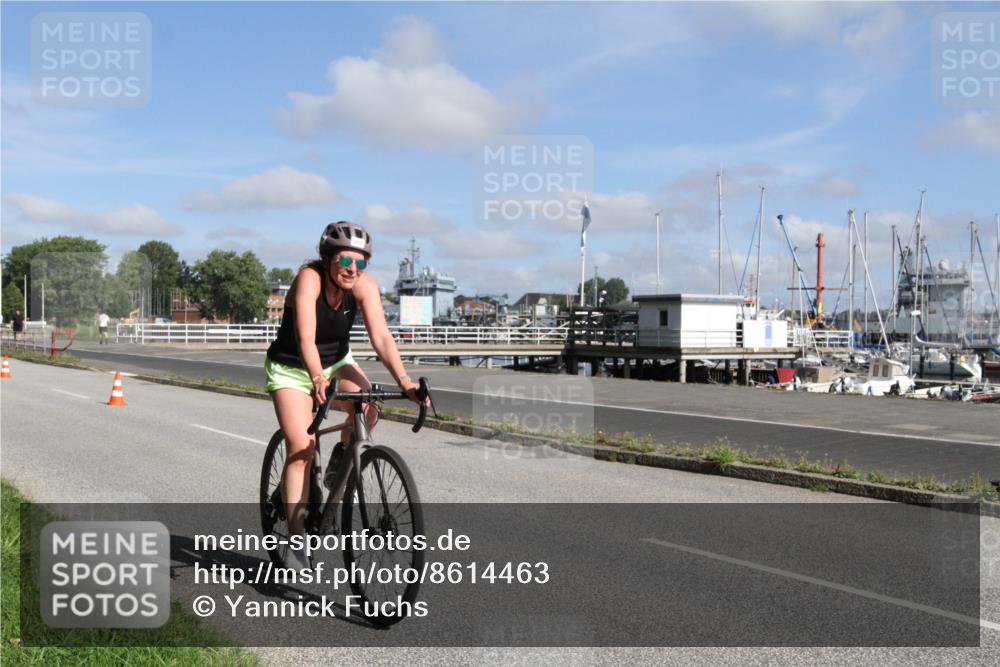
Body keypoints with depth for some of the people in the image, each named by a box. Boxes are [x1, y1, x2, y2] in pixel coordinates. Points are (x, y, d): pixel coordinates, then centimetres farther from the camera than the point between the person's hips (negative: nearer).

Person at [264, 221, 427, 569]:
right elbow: (306, 339, -40)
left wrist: (404, 380, -40)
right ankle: (296, 539, -8)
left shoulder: (364, 285, -19)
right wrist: (318, 380, -55)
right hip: (291, 368, -3)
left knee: (367, 407, -26)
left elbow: (381, 337, -28)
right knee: (301, 449, -16)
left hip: (337, 362, 4)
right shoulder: (309, 278, -29)